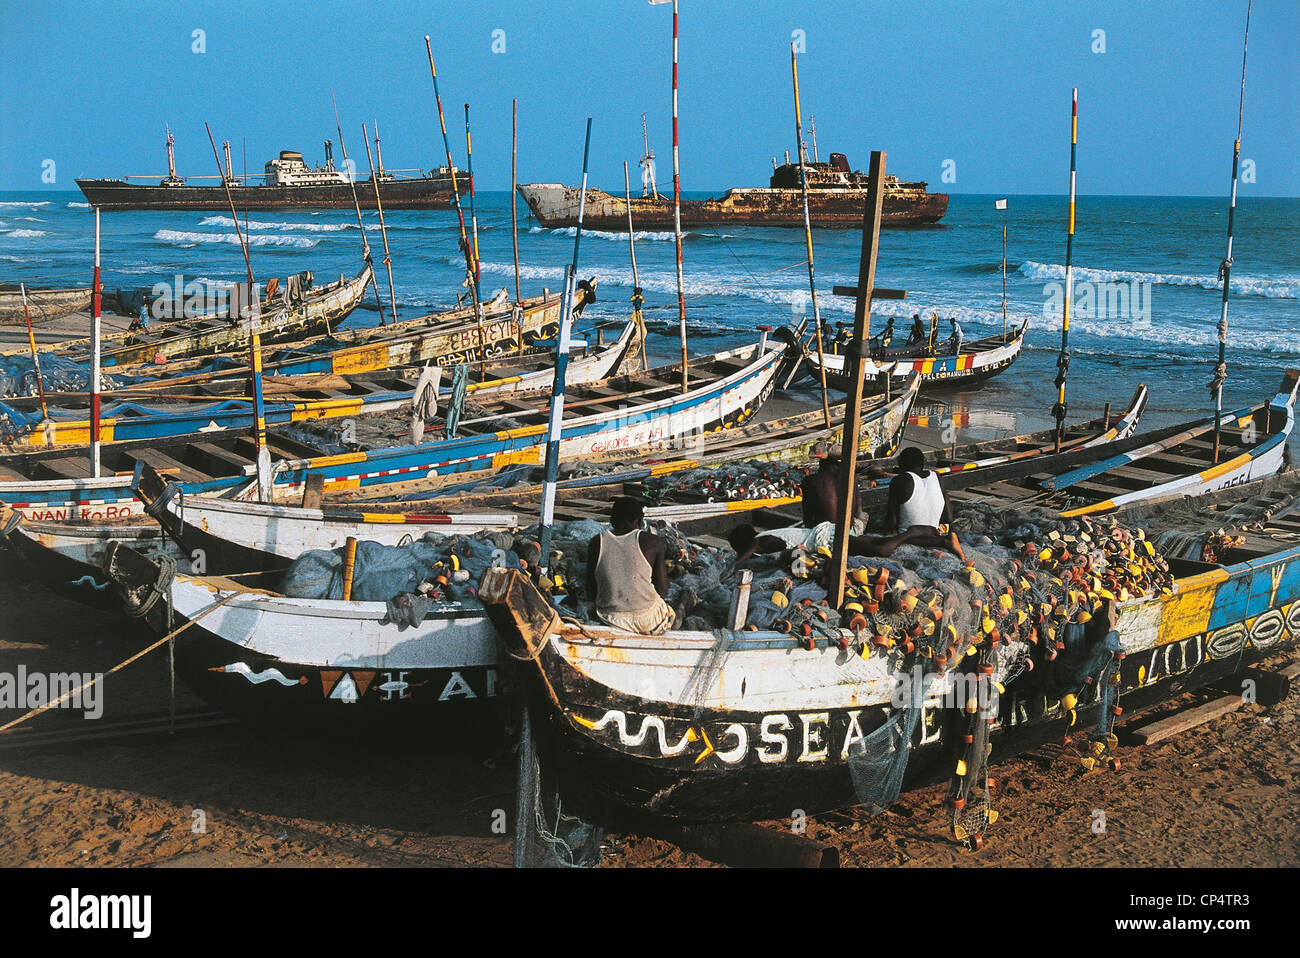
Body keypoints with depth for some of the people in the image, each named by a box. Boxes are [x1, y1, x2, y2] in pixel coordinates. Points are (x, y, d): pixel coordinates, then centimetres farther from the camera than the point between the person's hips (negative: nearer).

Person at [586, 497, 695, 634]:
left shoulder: (596, 543, -4)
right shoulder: (652, 542, -11)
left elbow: (591, 594, 1)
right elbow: (663, 591, -4)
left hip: (608, 618, 2)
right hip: (645, 620, -2)